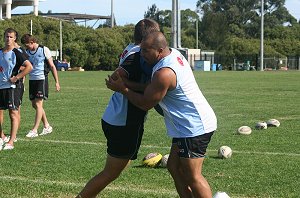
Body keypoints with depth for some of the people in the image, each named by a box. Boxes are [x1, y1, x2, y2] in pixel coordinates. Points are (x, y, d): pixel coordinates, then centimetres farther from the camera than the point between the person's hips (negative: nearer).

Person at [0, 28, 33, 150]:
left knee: (13, 113, -7)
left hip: (11, 86, -6)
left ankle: (11, 142, -9)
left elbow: (29, 67, -16)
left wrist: (16, 78, -16)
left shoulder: (16, 54, -8)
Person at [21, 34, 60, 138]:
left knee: (38, 104, -11)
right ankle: (47, 126, 22)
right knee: (34, 105, 8)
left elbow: (52, 66, -2)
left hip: (41, 79, -6)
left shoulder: (44, 50, -6)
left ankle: (34, 130, -10)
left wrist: (57, 82, -4)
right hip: (32, 80, 6)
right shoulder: (26, 52, 9)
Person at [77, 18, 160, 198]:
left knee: (120, 165, 21)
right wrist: (145, 87, -26)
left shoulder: (131, 49, 9)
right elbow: (115, 79, -25)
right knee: (111, 172, 0)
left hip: (114, 119, 10)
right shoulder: (138, 54, -17)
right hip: (125, 123, -10)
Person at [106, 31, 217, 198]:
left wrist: (122, 88, -3)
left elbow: (145, 103, -12)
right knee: (174, 166, 15)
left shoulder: (164, 73, -24)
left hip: (194, 127, -10)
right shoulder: (174, 53, 6)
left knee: (193, 176, -6)